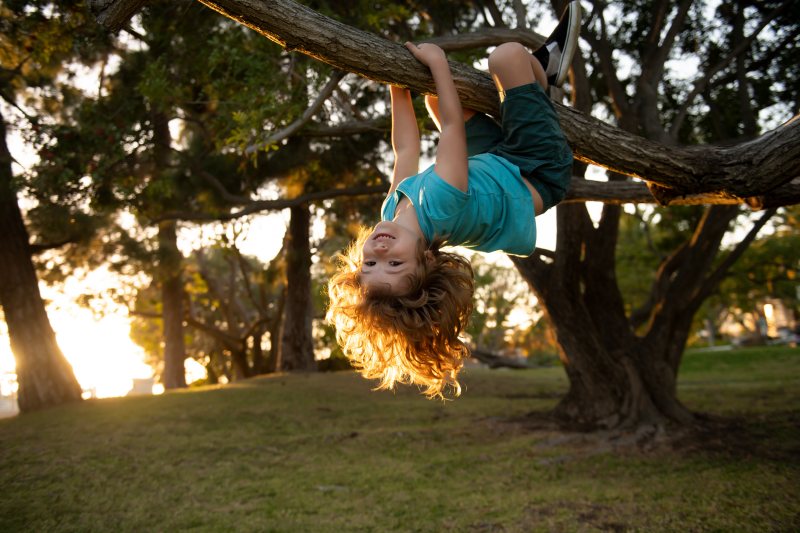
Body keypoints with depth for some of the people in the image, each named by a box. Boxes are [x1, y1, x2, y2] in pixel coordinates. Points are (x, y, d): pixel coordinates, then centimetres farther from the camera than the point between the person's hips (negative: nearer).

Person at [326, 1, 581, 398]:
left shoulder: (392, 212, -25)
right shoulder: (437, 207, -44)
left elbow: (404, 150, -11)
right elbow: (452, 124, -33)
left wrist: (399, 82, -2)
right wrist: (437, 61, -23)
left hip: (491, 166, 6)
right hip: (535, 172, -6)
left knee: (435, 95, 17)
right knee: (507, 55, -19)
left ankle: (544, 65, 33)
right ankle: (543, 67, 22)